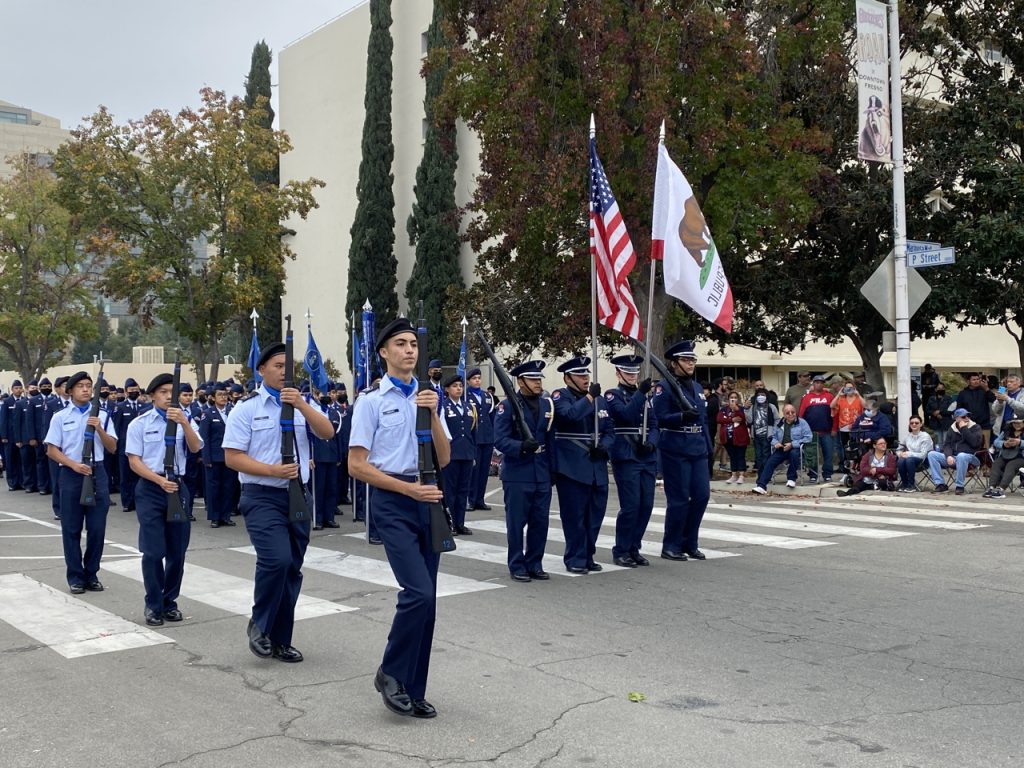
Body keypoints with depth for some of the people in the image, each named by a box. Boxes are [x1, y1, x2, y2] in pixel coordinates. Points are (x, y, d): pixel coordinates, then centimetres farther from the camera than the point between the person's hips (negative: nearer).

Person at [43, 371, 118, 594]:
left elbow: (112, 448, 3)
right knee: (72, 528, 4)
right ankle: (75, 576, 12)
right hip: (71, 475, -1)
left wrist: (99, 429, -13)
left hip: (97, 473, 1)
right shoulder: (60, 417, 1)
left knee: (97, 527, 3)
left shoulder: (102, 416, 5)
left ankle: (91, 574, 15)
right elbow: (52, 450, -1)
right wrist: (74, 465, -15)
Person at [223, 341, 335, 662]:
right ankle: (259, 625, 2)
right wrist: (272, 470, -18)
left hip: (298, 495, 5)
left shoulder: (301, 404, 9)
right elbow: (232, 457, -7)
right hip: (262, 497, -5)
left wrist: (301, 404, -18)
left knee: (292, 569, 8)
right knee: (277, 559, -21)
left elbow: (328, 432, -6)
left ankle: (280, 640, 21)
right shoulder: (247, 408, -2)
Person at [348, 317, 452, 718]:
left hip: (428, 499, 6)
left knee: (425, 598, 8)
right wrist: (409, 488, -14)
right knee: (419, 592, -16)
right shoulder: (372, 400, -4)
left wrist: (433, 415, -9)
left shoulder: (428, 397, 11)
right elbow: (357, 466, -8)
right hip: (393, 501, -6)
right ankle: (390, 673, 6)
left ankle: (413, 691, 19)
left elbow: (443, 460, 6)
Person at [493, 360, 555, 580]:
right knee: (517, 522, 2)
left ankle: (534, 564, 21)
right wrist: (522, 447, -28)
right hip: (517, 475, -5)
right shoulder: (508, 406, -6)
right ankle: (517, 566, 14)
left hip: (542, 475, 5)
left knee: (540, 521, 8)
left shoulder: (547, 404, 9)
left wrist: (553, 469, 8)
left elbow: (551, 439, 12)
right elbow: (500, 440, -12)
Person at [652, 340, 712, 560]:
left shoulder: (697, 388, 16)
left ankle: (689, 543, 19)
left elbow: (704, 419, 19)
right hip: (675, 451, -7)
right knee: (679, 499, -3)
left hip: (698, 451, 7)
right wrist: (682, 416, -26)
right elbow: (658, 418, -12)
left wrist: (708, 448, 14)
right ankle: (671, 547, 9)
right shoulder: (664, 387, -5)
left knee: (702, 495, 5)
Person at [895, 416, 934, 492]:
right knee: (900, 461, -31)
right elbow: (901, 448, 17)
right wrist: (901, 453, -7)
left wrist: (908, 454, -22)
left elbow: (923, 455, -16)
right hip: (909, 457, 4)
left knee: (909, 460, -37)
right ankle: (904, 483, -8)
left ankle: (911, 485, -20)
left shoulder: (925, 436, -9)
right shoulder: (908, 435, 8)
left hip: (924, 460, -4)